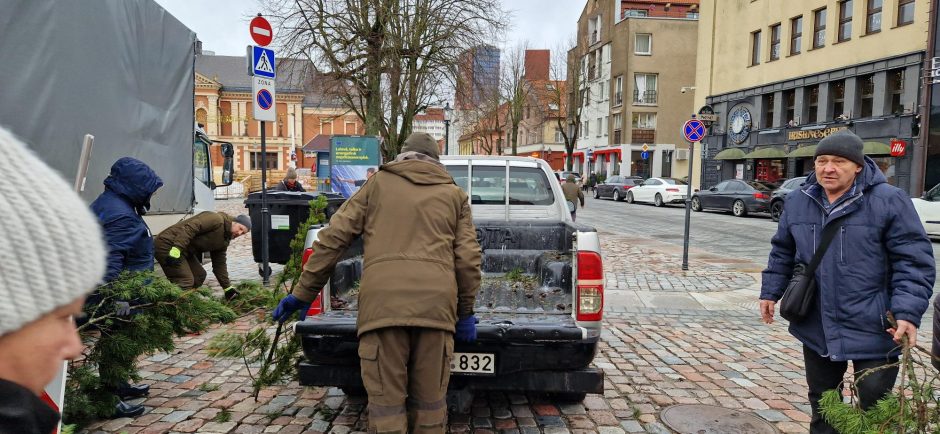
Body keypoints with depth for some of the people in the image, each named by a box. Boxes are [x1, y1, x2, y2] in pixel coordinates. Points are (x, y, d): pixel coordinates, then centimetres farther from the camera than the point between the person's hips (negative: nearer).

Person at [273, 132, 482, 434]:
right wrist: (465, 312, 22)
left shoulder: (378, 184, 19)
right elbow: (468, 259, 14)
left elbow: (332, 239, 13)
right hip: (436, 302, 2)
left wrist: (304, 293, 19)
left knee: (387, 401, 5)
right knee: (429, 401, 12)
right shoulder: (455, 194, 22)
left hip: (383, 300, -1)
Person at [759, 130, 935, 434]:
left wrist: (908, 312, -21)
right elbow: (782, 252, 14)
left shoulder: (889, 201, -11)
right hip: (817, 328, 5)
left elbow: (914, 261, -12)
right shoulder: (797, 201, 4)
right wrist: (770, 292, 10)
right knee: (822, 401, 20)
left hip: (872, 331, -4)